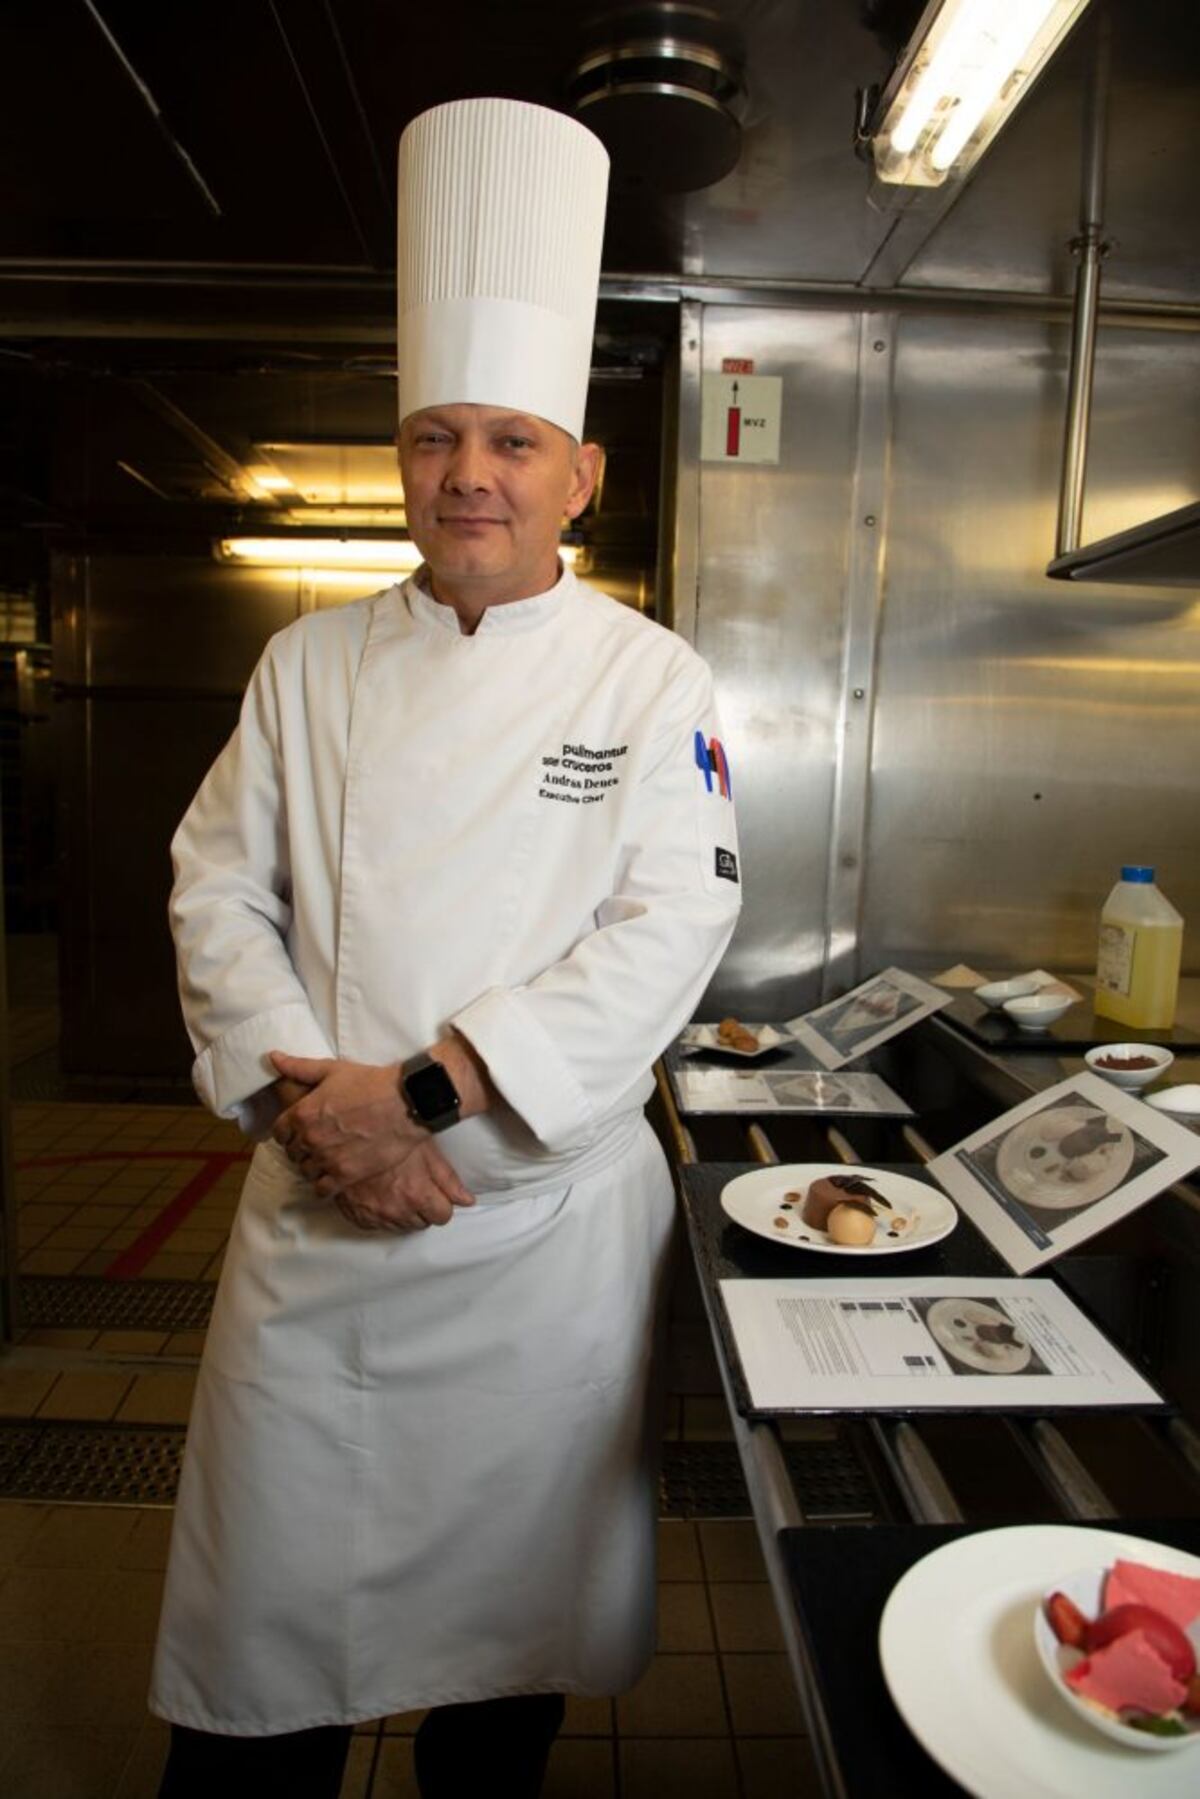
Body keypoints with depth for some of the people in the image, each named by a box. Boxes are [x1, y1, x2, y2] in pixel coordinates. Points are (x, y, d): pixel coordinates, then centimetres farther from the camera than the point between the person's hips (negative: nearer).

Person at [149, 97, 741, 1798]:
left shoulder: (652, 681, -4)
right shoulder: (312, 665, 4)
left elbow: (669, 928, -13)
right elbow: (220, 892, 2)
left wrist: (421, 1089, -19)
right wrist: (311, 1108, -13)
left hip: (553, 1210, -1)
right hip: (313, 1208, 2)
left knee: (514, 1582, 17)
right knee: (266, 1591, 14)